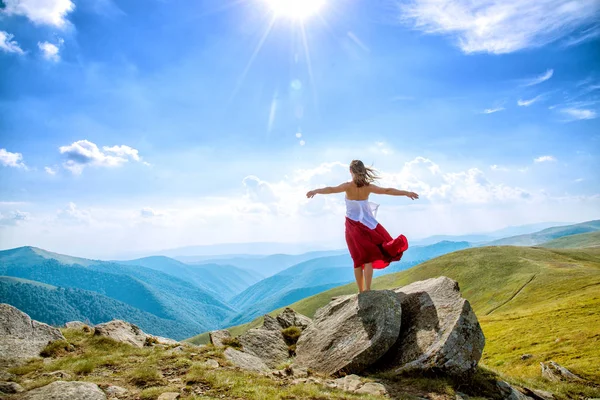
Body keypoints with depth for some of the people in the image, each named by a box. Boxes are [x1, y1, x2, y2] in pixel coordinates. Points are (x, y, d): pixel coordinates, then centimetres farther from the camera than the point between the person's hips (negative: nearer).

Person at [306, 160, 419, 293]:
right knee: (369, 258, 4)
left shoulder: (348, 186, -10)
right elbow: (387, 190, 0)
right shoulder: (368, 187, -5)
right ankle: (367, 289, -4)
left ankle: (361, 291, 15)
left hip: (353, 225, 0)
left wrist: (315, 191, -35)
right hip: (367, 224, 0)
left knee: (358, 259, 9)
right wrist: (406, 193, 10)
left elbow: (331, 189, -27)